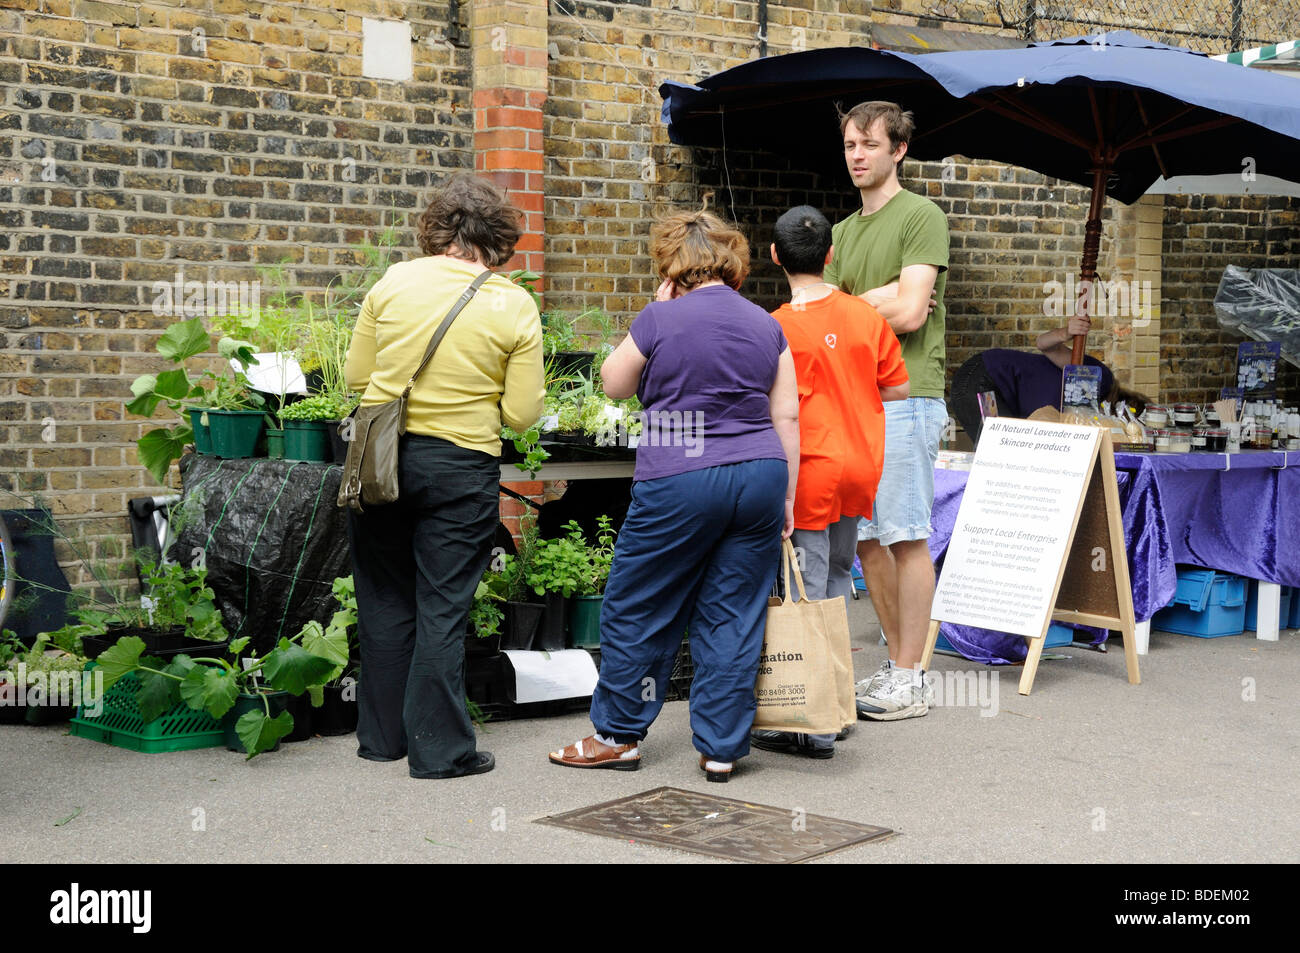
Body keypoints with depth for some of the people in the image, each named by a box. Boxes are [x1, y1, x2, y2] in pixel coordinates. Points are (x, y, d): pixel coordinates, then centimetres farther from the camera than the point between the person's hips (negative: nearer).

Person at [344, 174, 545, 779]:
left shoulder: (394, 283, -2)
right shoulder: (516, 307, -6)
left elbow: (355, 377, 4)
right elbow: (521, 414, -5)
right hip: (462, 467, -2)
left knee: (385, 602, 14)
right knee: (443, 610, 6)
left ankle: (382, 736, 25)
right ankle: (439, 750, 9)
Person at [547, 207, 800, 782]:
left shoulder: (664, 319, -5)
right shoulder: (766, 325, 9)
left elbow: (614, 384, 8)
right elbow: (787, 416, 8)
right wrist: (786, 497, 13)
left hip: (680, 483, -5)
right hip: (760, 476, 5)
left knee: (636, 610, 9)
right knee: (735, 617, 8)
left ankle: (619, 734, 17)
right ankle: (721, 749, 10)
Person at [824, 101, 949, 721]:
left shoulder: (922, 217, -4)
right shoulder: (844, 231, 20)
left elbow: (908, 314, -14)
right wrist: (881, 301, -7)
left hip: (904, 398, -8)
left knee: (906, 538, -4)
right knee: (866, 539, 9)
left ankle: (911, 681, 1)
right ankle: (896, 664, 19)